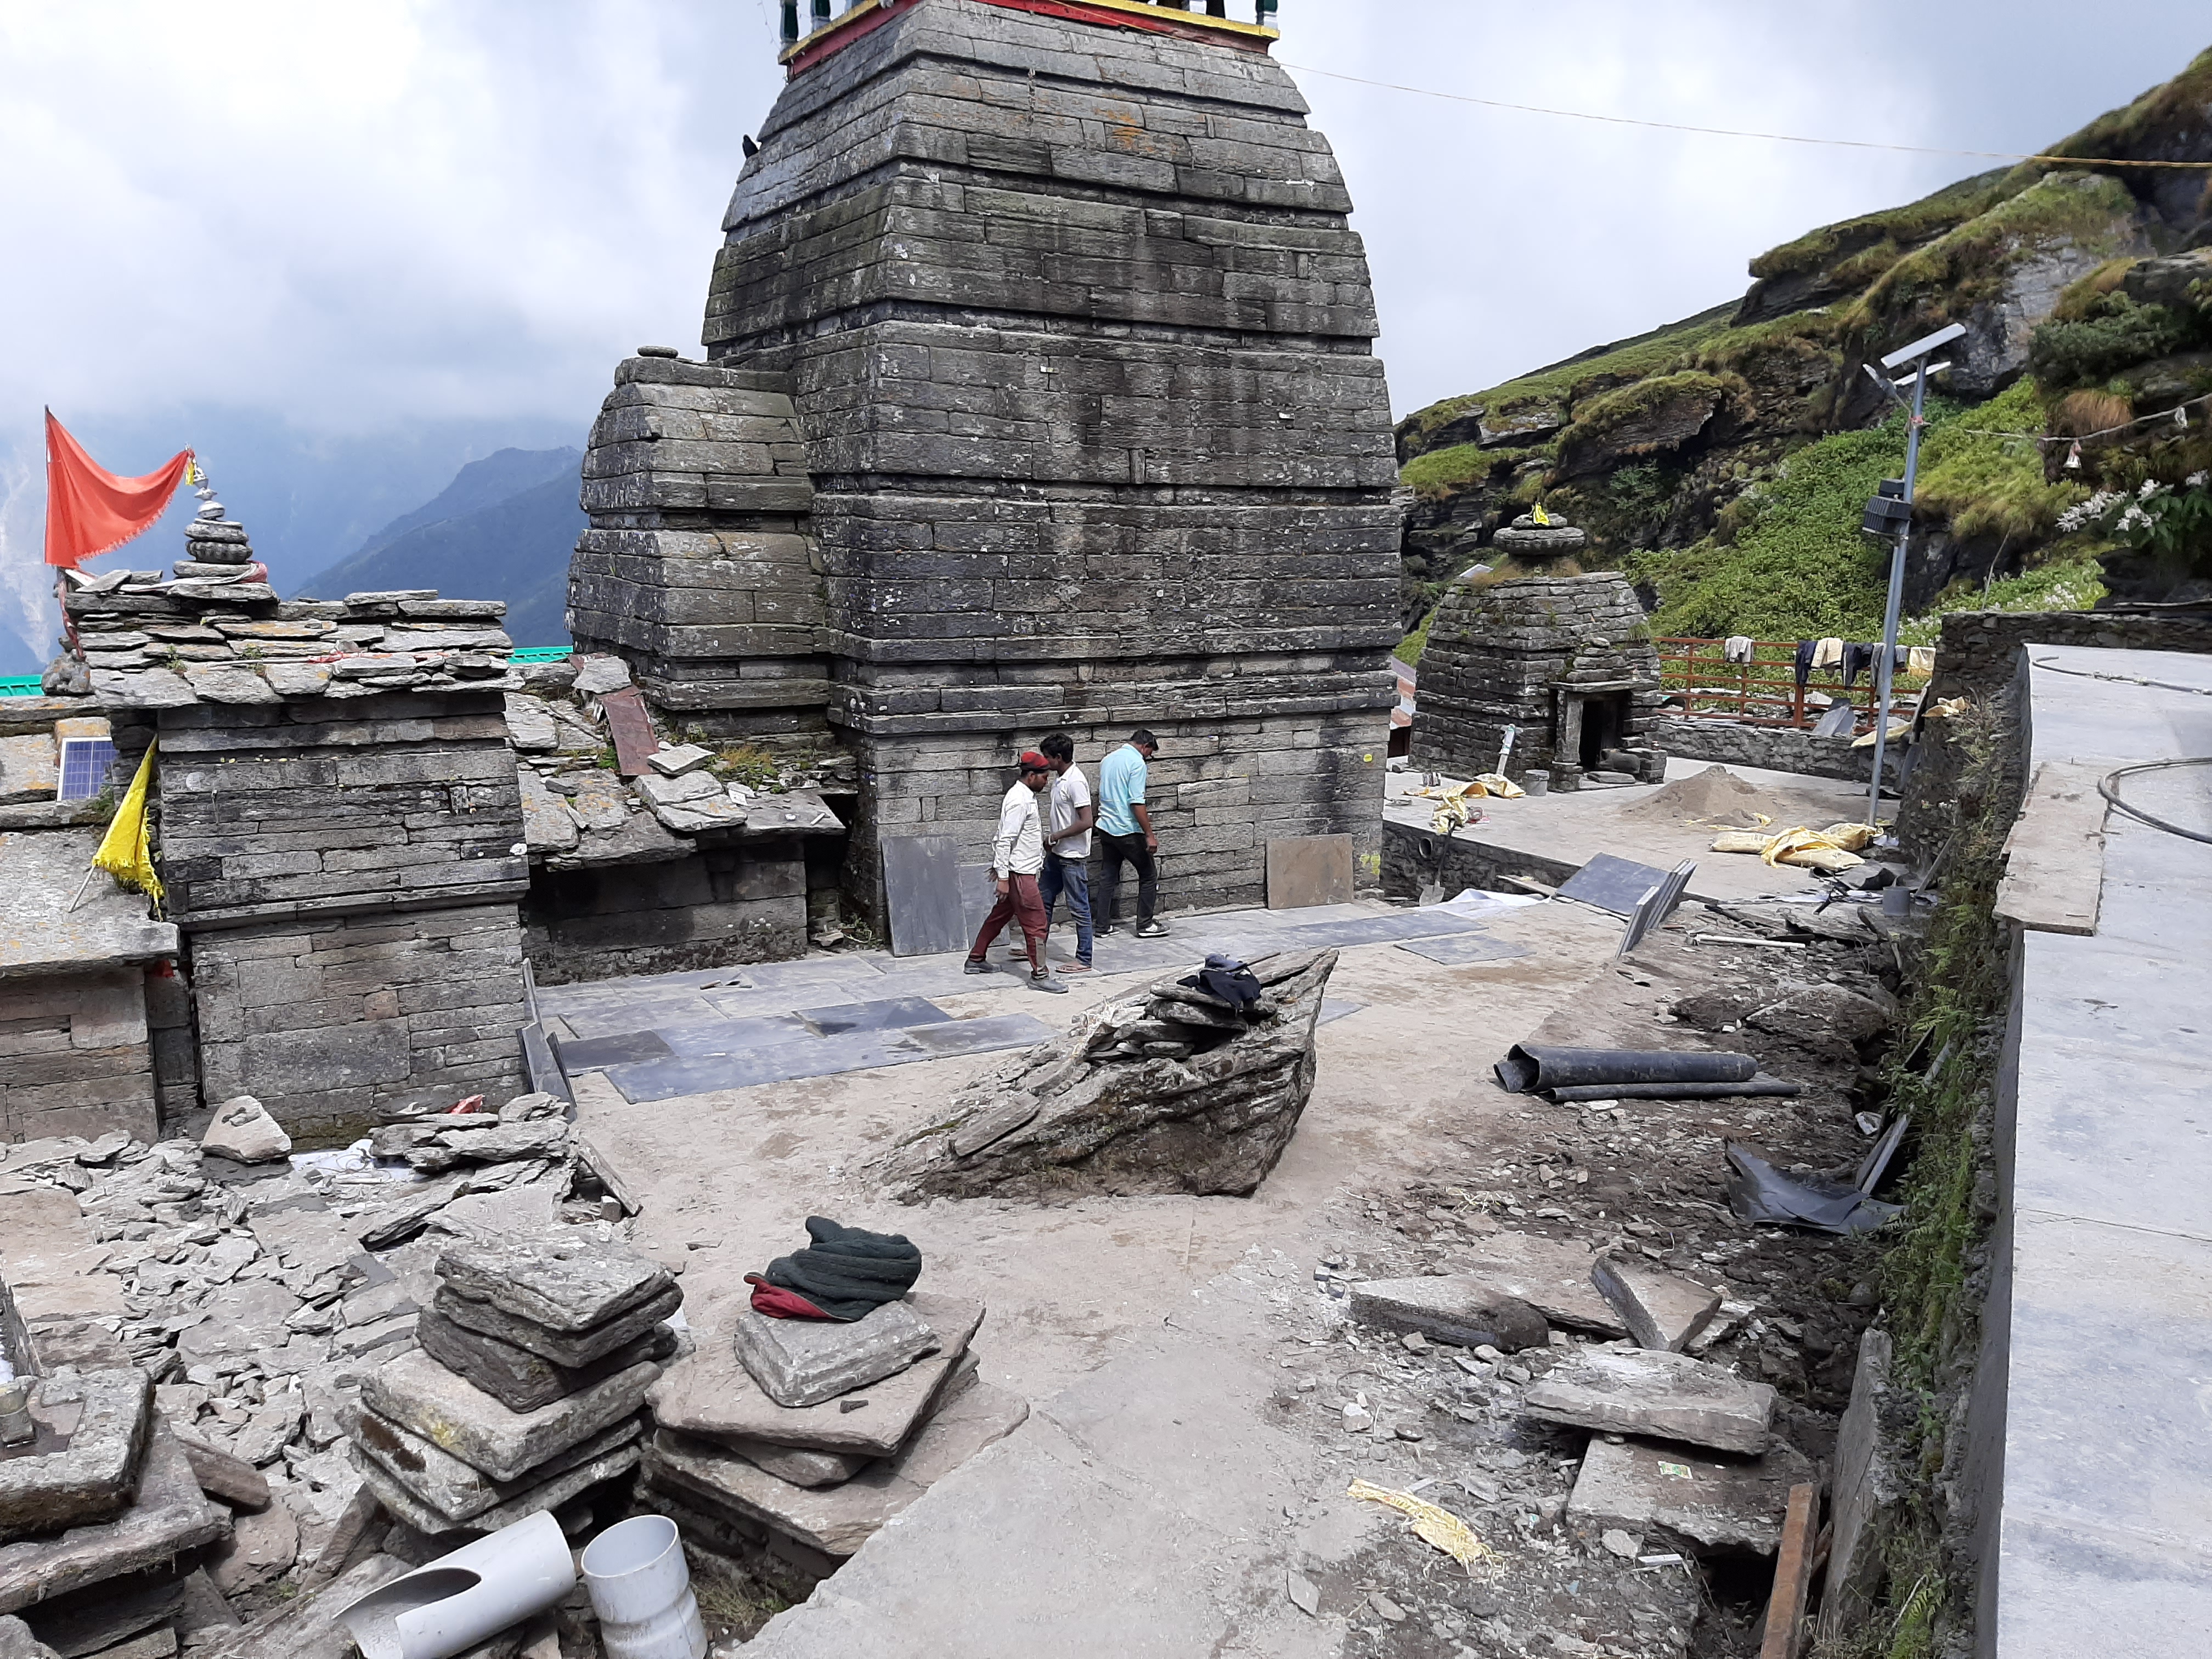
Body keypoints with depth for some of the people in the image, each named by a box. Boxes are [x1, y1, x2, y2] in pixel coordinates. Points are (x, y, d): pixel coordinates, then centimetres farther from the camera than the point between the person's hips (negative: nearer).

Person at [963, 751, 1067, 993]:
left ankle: (975, 959, 30)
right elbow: (1005, 841, -23)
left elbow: (1007, 838, 21)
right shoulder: (1019, 801, -20)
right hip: (1019, 873, -10)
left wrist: (1000, 867, 25)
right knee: (1035, 922, -5)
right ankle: (1039, 974, 1)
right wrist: (1003, 878, -23)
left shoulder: (1025, 796, 12)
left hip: (1023, 870, 10)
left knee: (1000, 915, 19)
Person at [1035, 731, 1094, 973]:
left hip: (1073, 857, -10)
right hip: (1056, 854, 10)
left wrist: (1055, 837, -17)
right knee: (1043, 900, 18)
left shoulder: (1075, 781, -21)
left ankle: (1084, 960, 9)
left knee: (1079, 908, 0)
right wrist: (1052, 841, 13)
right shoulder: (1059, 778, 8)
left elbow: (1086, 822, -26)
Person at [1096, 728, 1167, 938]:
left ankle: (1104, 925, 15)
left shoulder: (1108, 760, 12)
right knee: (1149, 875, 5)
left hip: (1105, 828, 8)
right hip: (1127, 831, -8)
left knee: (1111, 877, 14)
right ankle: (1145, 925, 7)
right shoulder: (1137, 763, -14)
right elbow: (1137, 803, -21)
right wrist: (1149, 835, -19)